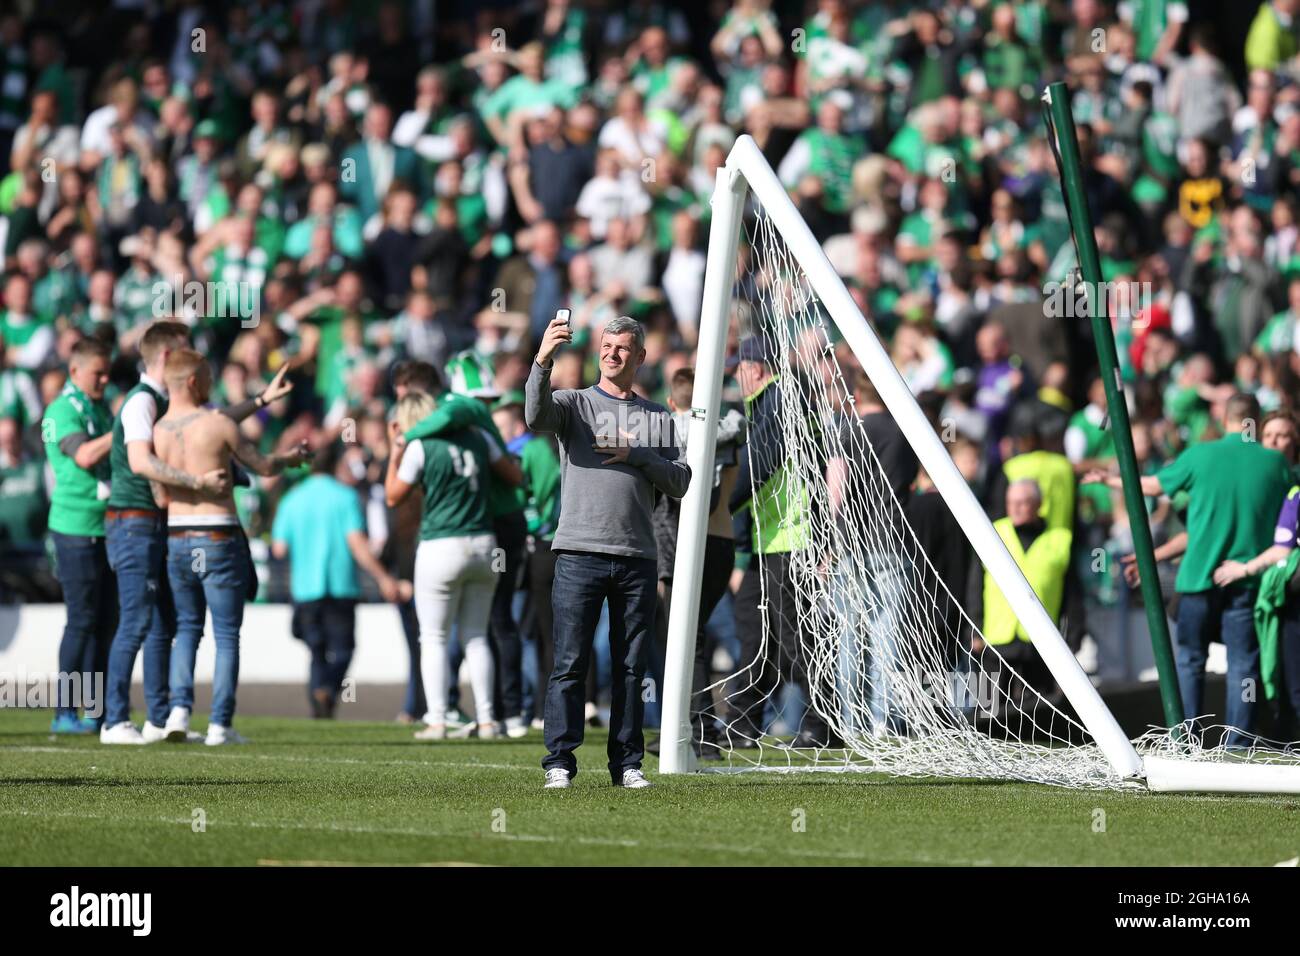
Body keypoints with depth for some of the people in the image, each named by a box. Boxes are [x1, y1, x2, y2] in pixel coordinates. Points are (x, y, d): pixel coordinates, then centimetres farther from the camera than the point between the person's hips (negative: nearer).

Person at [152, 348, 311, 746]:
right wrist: (291, 457, 23)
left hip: (176, 538, 4)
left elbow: (160, 498, 4)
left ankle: (179, 707, 2)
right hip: (219, 538, -4)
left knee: (187, 628, 18)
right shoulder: (217, 423, -9)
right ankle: (220, 724, -1)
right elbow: (263, 466, 2)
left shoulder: (155, 432, 1)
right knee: (227, 635, 4)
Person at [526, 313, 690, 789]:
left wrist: (636, 455, -6)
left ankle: (627, 764, 9)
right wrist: (542, 362, -28)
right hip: (579, 553, -3)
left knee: (630, 668, 5)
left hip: (637, 558, 3)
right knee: (570, 664, -5)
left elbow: (679, 481, 9)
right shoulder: (575, 403, 9)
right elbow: (536, 415, -14)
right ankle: (559, 763, -4)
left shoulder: (659, 418, 17)